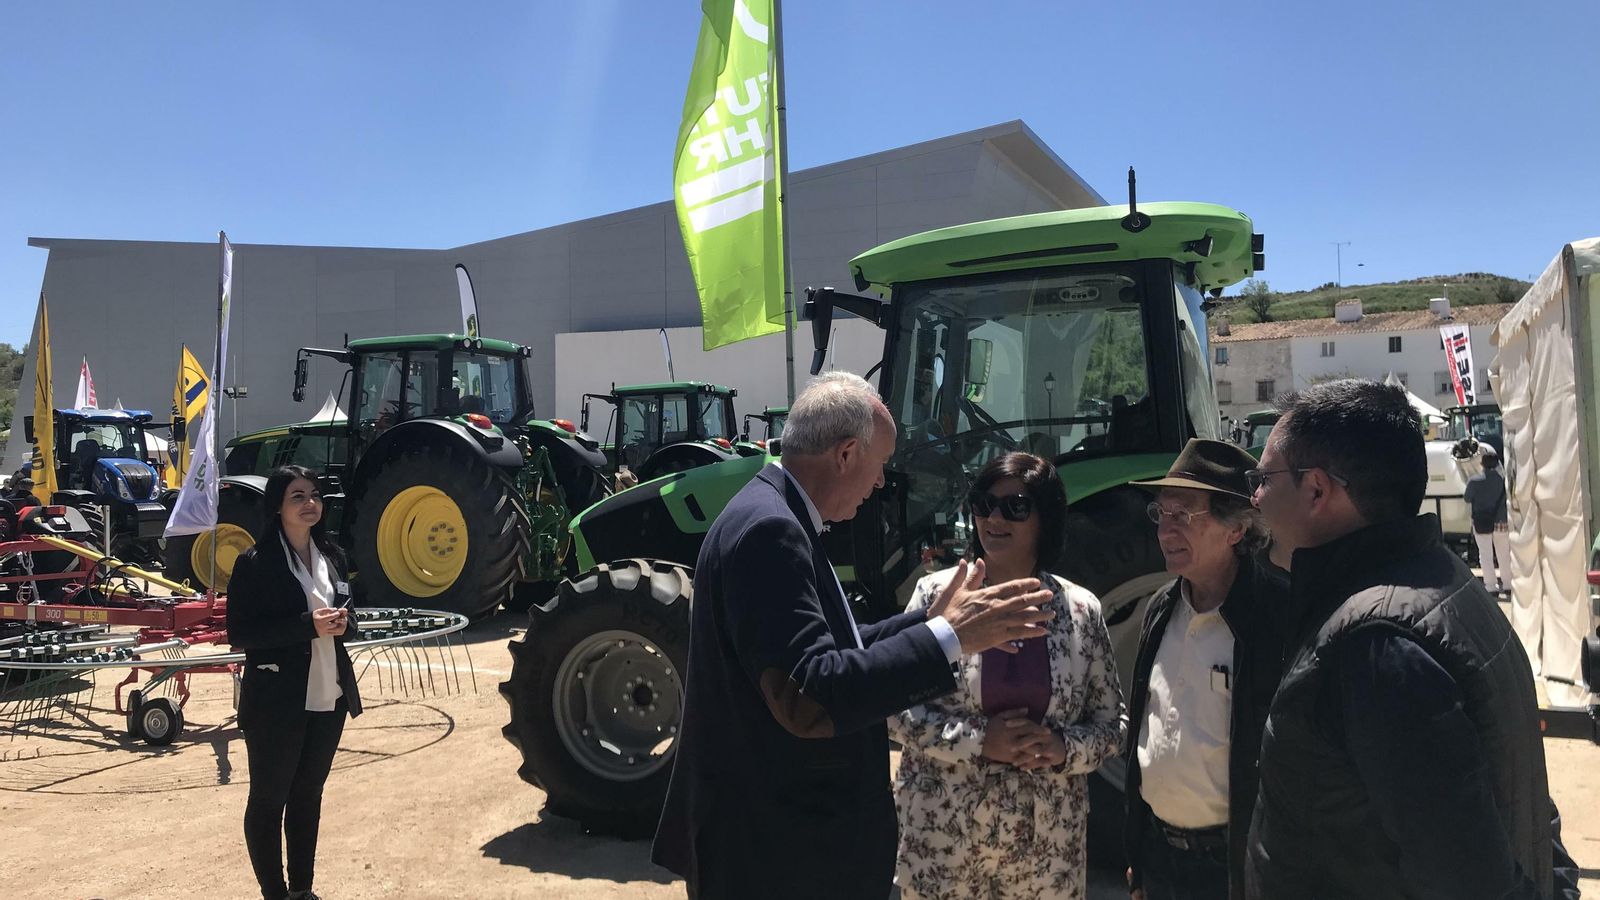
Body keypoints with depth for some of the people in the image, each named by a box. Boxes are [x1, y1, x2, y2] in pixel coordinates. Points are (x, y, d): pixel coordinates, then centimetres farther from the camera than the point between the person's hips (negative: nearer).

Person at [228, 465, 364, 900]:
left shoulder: (331, 555, 8)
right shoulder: (255, 562, -11)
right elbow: (240, 634, -14)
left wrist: (342, 623, -8)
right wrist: (308, 625, -24)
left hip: (328, 700, 6)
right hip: (277, 703, -6)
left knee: (308, 796, 17)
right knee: (268, 800, 8)